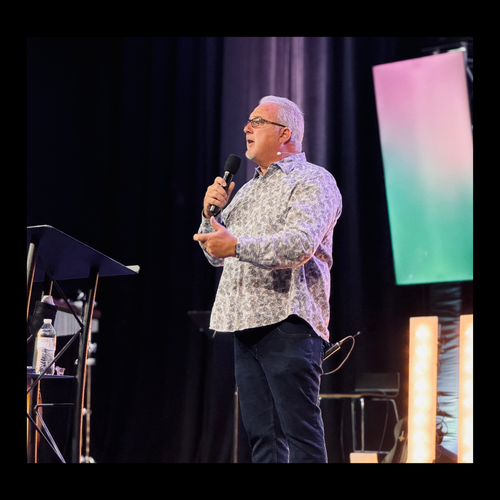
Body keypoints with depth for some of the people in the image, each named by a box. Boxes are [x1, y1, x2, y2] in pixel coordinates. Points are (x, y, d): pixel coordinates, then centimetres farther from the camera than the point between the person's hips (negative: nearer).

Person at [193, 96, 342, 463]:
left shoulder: (313, 181, 0)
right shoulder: (247, 190, 26)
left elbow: (300, 243, -17)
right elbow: (216, 254, 25)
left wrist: (237, 246, -26)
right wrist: (211, 213, 7)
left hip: (288, 322, -8)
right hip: (247, 323, 8)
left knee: (301, 433, -11)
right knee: (262, 436, 6)